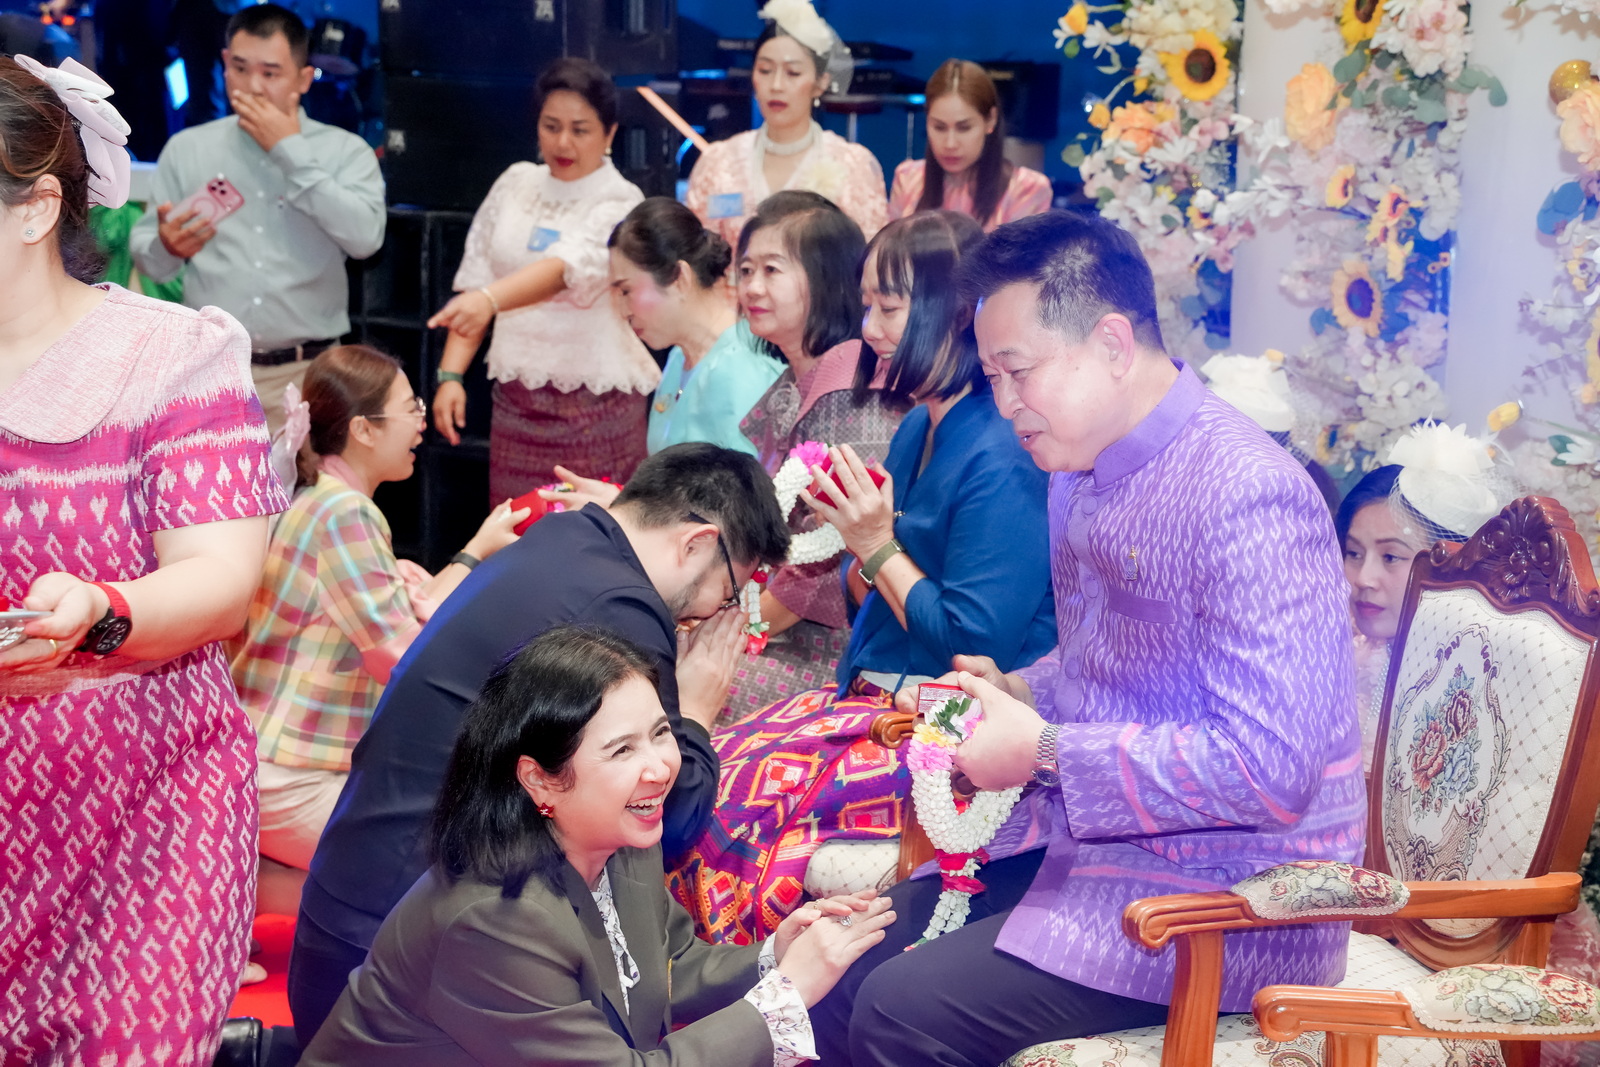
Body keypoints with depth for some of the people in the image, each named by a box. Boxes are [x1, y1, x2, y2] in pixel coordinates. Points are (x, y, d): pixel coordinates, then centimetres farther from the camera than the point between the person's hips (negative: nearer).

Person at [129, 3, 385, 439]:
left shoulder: (345, 150, 3)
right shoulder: (186, 149, 9)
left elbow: (365, 236, -14)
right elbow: (147, 255, 8)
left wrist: (290, 151, -10)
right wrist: (167, 246, -17)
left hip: (306, 377, -1)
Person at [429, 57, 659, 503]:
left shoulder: (619, 202, -7)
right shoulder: (516, 183, 9)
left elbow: (567, 268, -25)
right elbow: (475, 279, 11)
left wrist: (490, 300, -42)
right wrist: (450, 374, 0)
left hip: (597, 406, -4)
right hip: (516, 399, 4)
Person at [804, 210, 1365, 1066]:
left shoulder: (1248, 497, -21)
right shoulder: (1080, 477, 9)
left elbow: (1268, 766, -27)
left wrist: (1045, 754, -22)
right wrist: (1013, 694, 3)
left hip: (1229, 899, -9)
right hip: (1088, 844, 9)